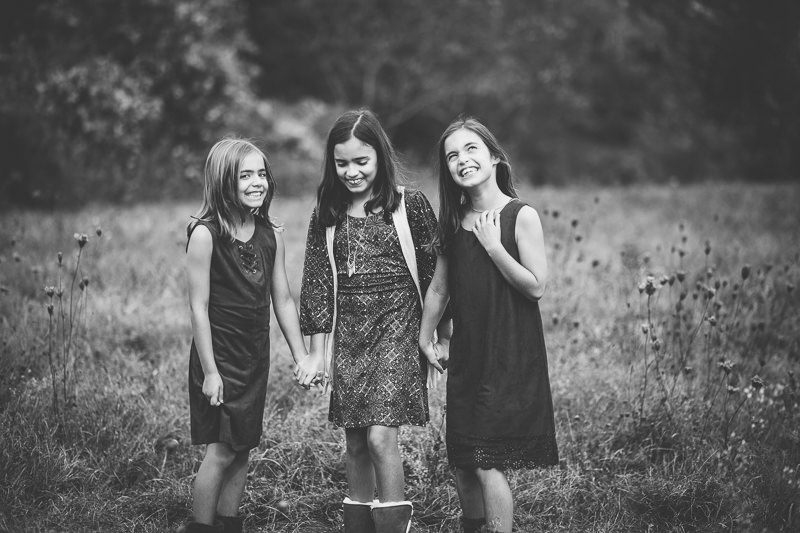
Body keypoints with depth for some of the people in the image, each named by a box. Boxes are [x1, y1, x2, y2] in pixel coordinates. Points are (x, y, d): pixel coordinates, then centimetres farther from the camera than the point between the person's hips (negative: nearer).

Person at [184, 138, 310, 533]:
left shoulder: (271, 236, 3)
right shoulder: (205, 235, -14)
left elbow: (283, 299, 9)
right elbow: (199, 307, -14)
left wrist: (301, 356, 8)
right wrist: (209, 370, -14)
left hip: (255, 358, 6)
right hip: (219, 357, -6)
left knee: (242, 448, 10)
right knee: (221, 450, -5)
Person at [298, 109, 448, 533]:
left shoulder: (410, 206, -3)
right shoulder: (326, 215, 7)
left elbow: (435, 272, 1)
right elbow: (316, 284, 8)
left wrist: (444, 335, 2)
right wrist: (317, 351, 5)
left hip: (396, 329, -4)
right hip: (347, 335, 4)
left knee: (380, 435, -15)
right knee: (355, 442, 7)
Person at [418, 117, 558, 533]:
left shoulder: (521, 216, -8)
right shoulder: (454, 222, 8)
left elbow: (536, 287, -14)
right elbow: (439, 288, 17)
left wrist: (493, 246, -15)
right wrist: (426, 339, 18)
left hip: (510, 356, -6)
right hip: (466, 355, 6)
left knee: (487, 463, -8)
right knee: (461, 462, 9)